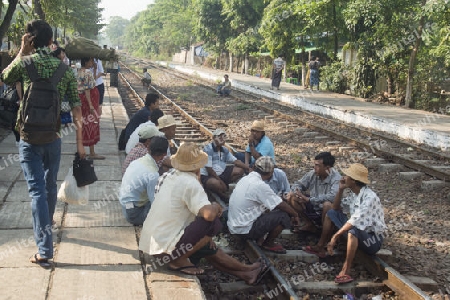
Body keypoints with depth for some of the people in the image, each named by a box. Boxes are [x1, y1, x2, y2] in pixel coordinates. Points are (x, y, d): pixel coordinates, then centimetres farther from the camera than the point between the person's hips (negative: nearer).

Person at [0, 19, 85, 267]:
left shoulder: (24, 63, -9)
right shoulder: (64, 69, -1)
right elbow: (76, 108, -3)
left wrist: (21, 52, 14)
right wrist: (79, 142, 2)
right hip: (53, 137, 3)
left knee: (37, 190, -4)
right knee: (50, 186, 22)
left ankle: (44, 249, -9)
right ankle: (46, 227, 46)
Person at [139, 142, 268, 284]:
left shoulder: (168, 176, 7)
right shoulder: (190, 183, -19)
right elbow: (209, 214, -31)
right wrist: (216, 207, -6)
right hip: (164, 248, -9)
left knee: (209, 248, 17)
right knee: (214, 223, -13)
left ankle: (246, 273, 22)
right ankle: (178, 261, -4)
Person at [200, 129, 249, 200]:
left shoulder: (224, 150, 6)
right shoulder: (208, 149, -18)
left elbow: (236, 161, 5)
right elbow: (209, 169, -20)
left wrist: (248, 168, -8)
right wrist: (220, 180, -18)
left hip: (221, 174, 8)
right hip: (207, 176, -8)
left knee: (240, 170, -1)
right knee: (216, 183, -40)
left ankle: (223, 185, -3)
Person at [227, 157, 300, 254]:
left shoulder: (245, 179, 7)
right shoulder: (260, 185, -20)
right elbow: (282, 205, -13)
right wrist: (295, 215, 6)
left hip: (233, 226, 9)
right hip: (244, 230, -9)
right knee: (283, 216, -8)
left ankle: (259, 239, 11)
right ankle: (268, 244, 10)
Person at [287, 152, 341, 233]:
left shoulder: (336, 178, -23)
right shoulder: (312, 174, -6)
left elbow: (333, 196, -40)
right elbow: (298, 184, 7)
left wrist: (309, 199, -37)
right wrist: (297, 192, -19)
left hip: (326, 211, -6)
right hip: (313, 209, 6)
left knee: (328, 204, -38)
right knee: (292, 197, -6)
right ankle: (310, 225, 7)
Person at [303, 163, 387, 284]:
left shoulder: (369, 197, -25)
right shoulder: (353, 194, 2)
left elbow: (355, 221, -34)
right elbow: (336, 208, 11)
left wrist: (335, 236, -33)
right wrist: (340, 190, -2)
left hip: (373, 239, -9)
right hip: (357, 233, 9)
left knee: (353, 230, -41)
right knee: (331, 213, 9)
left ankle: (346, 271, -36)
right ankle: (320, 247, 13)